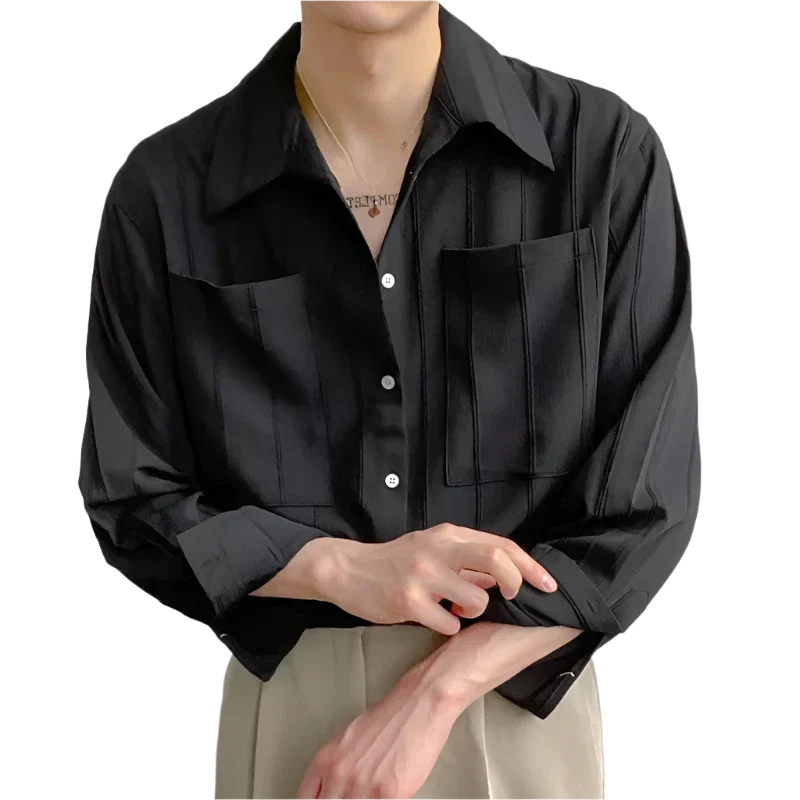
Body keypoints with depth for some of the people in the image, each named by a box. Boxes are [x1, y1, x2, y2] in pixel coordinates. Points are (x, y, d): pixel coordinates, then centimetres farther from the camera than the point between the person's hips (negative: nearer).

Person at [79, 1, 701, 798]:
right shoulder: (163, 191, -8)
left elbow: (642, 507, -9)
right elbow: (132, 502, -1)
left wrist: (428, 700, -16)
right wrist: (343, 568, -17)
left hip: (524, 698, 0)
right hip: (288, 709, 1)